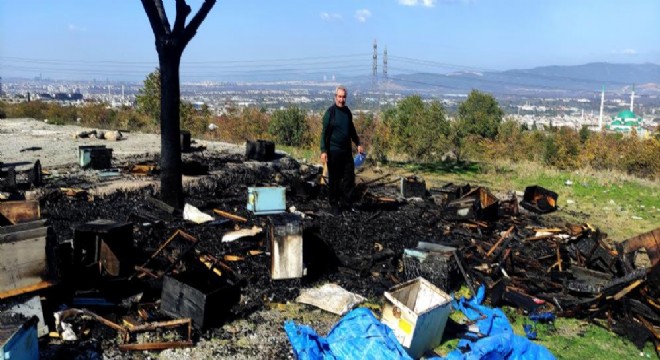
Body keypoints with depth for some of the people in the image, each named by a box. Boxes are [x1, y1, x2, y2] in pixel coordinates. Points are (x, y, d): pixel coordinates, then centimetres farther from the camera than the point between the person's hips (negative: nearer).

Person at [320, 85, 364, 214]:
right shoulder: (330, 112, -9)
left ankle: (345, 203, 19)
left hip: (347, 151, 6)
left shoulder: (347, 111, 9)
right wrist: (323, 151, -18)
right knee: (334, 179, 3)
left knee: (349, 178, 7)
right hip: (334, 152, -6)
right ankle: (334, 205, 14)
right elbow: (324, 132, -12)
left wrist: (358, 143, 19)